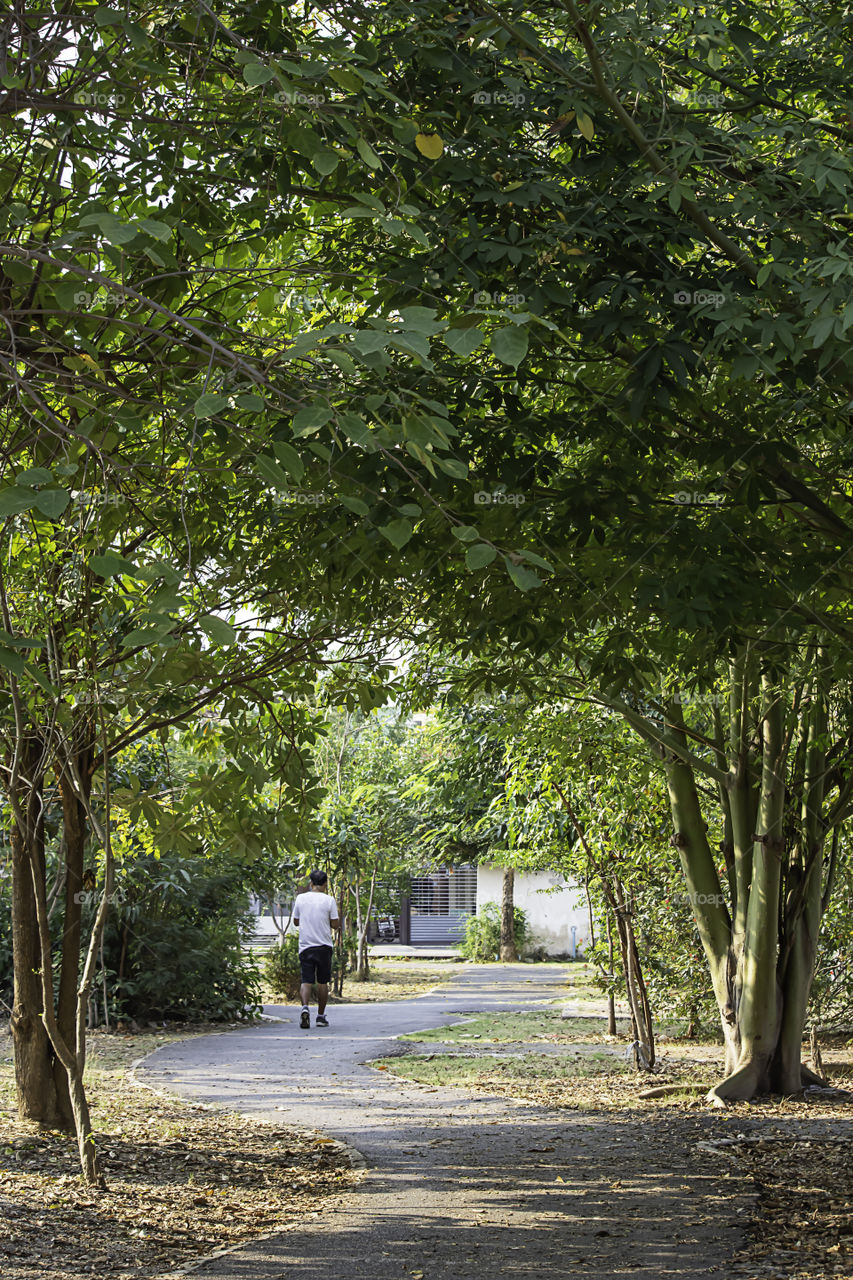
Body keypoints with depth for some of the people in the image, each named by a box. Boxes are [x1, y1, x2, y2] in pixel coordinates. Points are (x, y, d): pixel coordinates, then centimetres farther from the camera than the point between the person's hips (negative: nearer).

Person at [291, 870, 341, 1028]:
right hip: (324, 947, -1)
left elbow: (296, 921, 11)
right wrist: (337, 926, 17)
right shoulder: (329, 900, -6)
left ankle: (305, 1007, -26)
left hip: (305, 947, 1)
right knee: (322, 982, 10)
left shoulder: (300, 898, 2)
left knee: (306, 980, -2)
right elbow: (335, 924, -5)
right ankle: (321, 1016, 15)